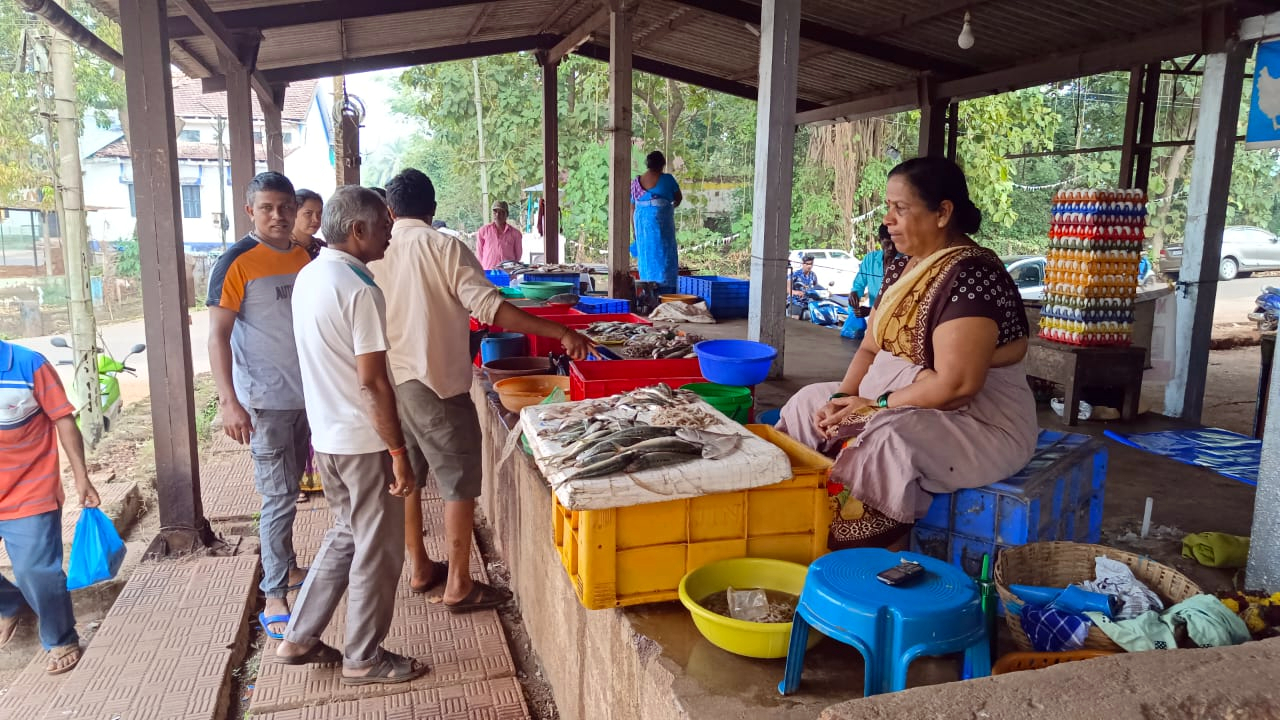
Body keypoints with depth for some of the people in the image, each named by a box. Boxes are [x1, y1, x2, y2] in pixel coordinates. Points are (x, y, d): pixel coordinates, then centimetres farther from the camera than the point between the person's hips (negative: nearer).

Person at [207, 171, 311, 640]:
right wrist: (228, 402, -20)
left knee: (289, 490, 18)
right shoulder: (237, 263, -11)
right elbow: (218, 337, -13)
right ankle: (273, 599, 7)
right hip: (266, 402, -6)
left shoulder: (306, 259, 6)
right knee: (279, 498, -3)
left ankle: (288, 568, 34)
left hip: (307, 395, 6)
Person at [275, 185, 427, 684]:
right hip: (364, 441, -9)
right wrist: (398, 452, -17)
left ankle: (300, 639, 30)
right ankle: (364, 659, 21)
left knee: (346, 534, 23)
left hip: (325, 435, 9)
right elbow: (372, 380, -23)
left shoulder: (308, 277, 7)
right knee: (377, 549, 7)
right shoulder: (360, 289, -21)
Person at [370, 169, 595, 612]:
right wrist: (561, 333, -20)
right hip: (437, 385, -6)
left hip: (387, 383, 6)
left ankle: (420, 569, 31)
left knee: (406, 478, 19)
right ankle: (458, 586, 10)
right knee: (459, 484, 4)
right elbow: (490, 308, -21)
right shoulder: (444, 248, -12)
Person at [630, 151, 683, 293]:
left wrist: (635, 232, 18)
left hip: (641, 222, 4)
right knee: (664, 257, 1)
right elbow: (679, 198, 12)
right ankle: (664, 293, -3)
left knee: (646, 258, 10)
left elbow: (632, 208, 11)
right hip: (661, 221, -4)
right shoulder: (666, 179, -3)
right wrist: (673, 205, 34)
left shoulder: (636, 182, 8)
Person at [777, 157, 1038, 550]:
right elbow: (870, 347, 9)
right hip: (902, 404, 10)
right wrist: (843, 399, -8)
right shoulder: (901, 266, 7)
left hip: (980, 419, -10)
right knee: (810, 402, 5)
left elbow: (956, 385, -27)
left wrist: (877, 406, -18)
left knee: (884, 437, -34)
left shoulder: (971, 275, -22)